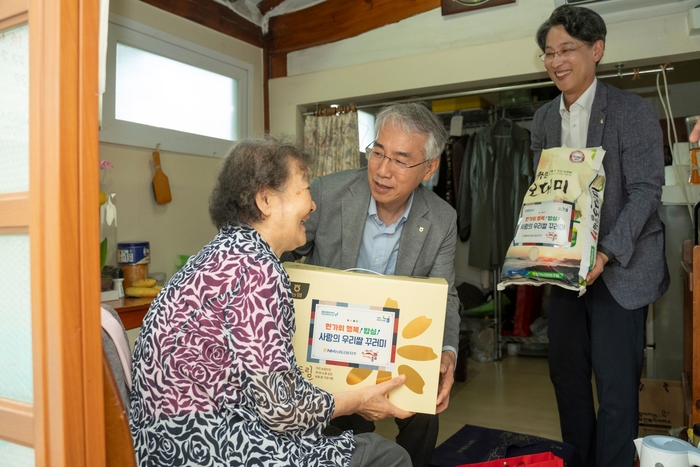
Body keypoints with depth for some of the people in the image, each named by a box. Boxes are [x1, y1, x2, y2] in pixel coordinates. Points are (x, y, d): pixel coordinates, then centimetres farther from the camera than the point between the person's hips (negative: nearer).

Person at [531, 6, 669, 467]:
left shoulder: (633, 111, -8)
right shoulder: (543, 119, 8)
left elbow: (646, 191, -13)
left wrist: (605, 254, -23)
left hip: (619, 269, -5)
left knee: (616, 384, -1)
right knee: (566, 373, 13)